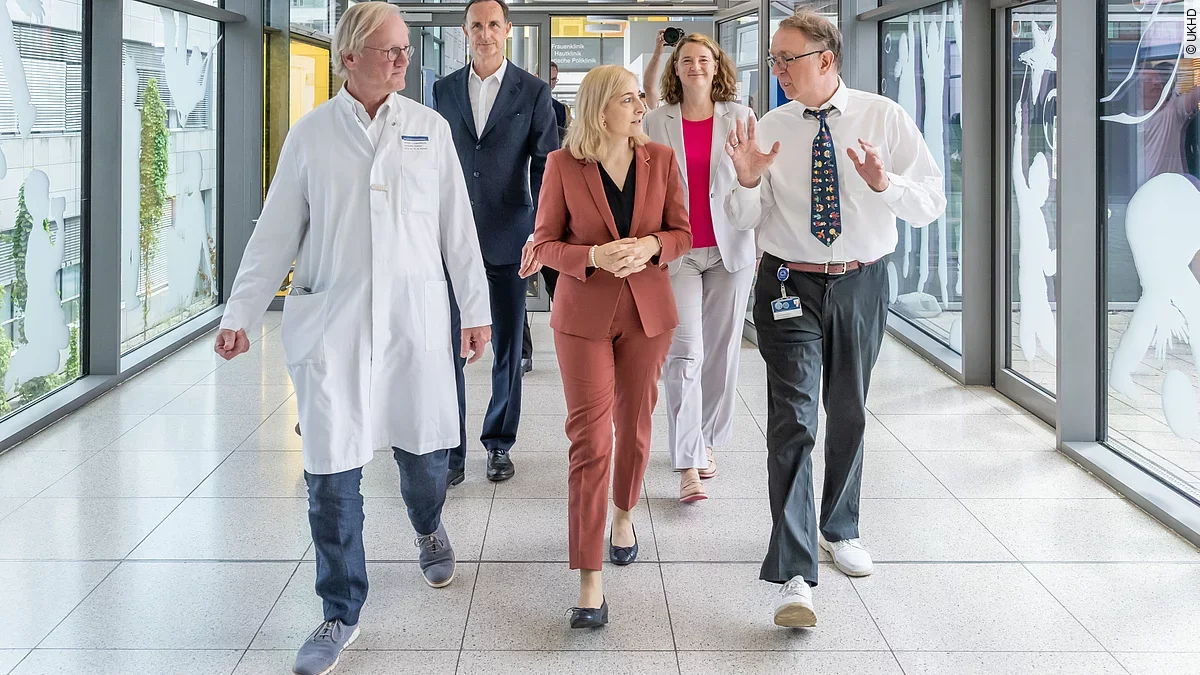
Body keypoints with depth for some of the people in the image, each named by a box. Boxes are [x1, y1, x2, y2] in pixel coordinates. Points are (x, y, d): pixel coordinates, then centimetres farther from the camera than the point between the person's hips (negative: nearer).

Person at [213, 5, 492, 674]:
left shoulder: (430, 128, 5)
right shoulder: (312, 134, 2)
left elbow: (458, 227, 8)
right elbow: (276, 232, 5)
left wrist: (477, 308, 9)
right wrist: (241, 314, 2)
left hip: (415, 315, 1)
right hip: (331, 318, -1)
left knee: (424, 446, 8)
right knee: (332, 468, 0)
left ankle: (429, 529, 44)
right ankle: (342, 613, 14)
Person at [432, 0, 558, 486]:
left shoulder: (533, 92, 1)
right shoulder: (444, 90, 8)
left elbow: (546, 165, -3)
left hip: (507, 237, -1)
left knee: (507, 348, 7)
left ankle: (499, 444, 21)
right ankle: (451, 451, 8)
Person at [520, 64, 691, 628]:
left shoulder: (660, 159, 0)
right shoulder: (563, 165, -7)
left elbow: (682, 232, 5)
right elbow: (545, 244, -4)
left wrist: (649, 246, -17)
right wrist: (595, 256, -22)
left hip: (647, 311, 3)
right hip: (584, 313, -3)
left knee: (633, 427, 15)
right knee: (589, 441, -8)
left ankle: (623, 515, 45)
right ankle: (590, 581, -7)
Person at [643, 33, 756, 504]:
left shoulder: (740, 117, 5)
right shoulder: (655, 122, 4)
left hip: (729, 249, 1)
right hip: (678, 251, -1)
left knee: (721, 353, 8)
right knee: (683, 354, -11)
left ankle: (706, 441, 26)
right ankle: (688, 464, -10)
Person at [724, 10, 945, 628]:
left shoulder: (885, 118, -4)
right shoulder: (769, 128, -1)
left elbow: (931, 205, -8)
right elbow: (745, 220, 2)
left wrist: (884, 182, -27)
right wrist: (748, 181, -18)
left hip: (861, 284, 1)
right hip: (790, 287, -1)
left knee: (849, 415, 17)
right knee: (793, 421, -12)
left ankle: (839, 529, 41)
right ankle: (793, 575, -14)